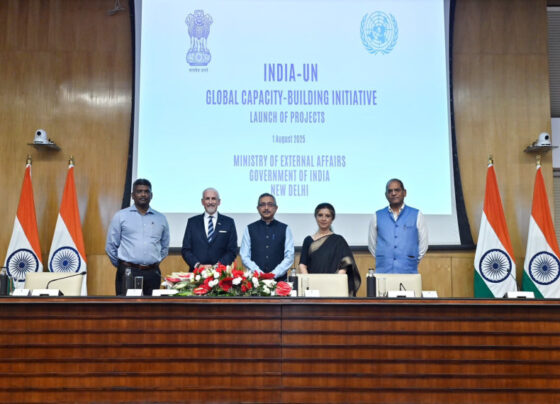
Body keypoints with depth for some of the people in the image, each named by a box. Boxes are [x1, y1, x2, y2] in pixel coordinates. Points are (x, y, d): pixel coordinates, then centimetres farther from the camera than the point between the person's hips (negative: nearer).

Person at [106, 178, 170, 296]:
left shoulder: (161, 218, 11)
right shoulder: (120, 216, 4)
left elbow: (165, 246, 20)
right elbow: (111, 246, 6)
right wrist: (122, 266, 10)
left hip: (152, 273, 2)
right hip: (127, 272, -2)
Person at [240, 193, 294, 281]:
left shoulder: (285, 229, 6)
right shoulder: (249, 229, 7)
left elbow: (289, 257, 0)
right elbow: (245, 256, 2)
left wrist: (274, 274, -12)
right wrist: (259, 273, -12)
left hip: (279, 279, 0)